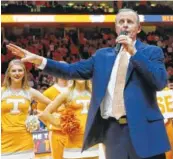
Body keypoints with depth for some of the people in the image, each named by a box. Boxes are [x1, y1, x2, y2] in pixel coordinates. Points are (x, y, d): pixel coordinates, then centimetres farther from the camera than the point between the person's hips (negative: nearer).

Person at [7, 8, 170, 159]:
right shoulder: (102, 55, 15)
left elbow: (161, 82, -10)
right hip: (113, 129, 3)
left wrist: (133, 52, -13)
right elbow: (73, 70, 10)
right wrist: (39, 60, 2)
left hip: (143, 128, -3)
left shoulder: (152, 52, 6)